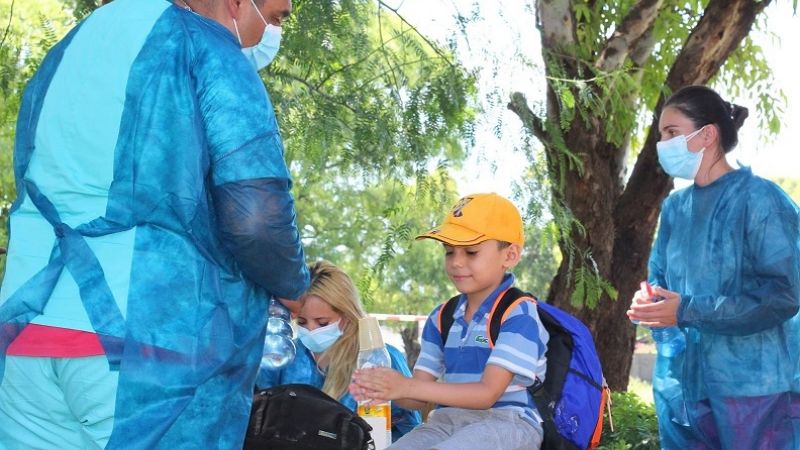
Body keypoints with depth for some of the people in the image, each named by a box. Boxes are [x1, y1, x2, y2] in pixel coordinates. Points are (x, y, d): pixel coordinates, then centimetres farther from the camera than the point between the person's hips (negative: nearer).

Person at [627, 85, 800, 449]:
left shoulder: (761, 199, -9)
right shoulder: (675, 206, 12)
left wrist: (687, 312, -20)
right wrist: (647, 300, -5)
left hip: (753, 385, -6)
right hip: (682, 383, 7)